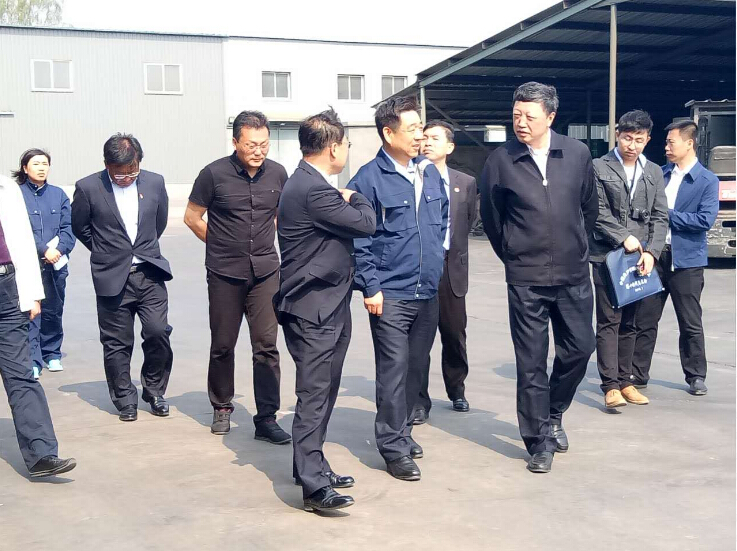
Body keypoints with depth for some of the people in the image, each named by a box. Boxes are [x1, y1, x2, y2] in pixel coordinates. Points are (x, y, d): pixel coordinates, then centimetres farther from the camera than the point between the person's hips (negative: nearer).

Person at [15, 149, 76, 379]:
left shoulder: (58, 194, 10)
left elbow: (69, 227, 4)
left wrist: (59, 249, -12)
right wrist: (44, 250, -16)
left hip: (56, 264, 4)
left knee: (53, 311, 11)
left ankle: (52, 355, 25)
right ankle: (33, 361, -2)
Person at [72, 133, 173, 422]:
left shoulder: (155, 182, 0)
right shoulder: (88, 188, -7)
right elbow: (80, 227, 7)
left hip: (150, 274, 2)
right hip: (112, 278, -1)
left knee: (158, 333, -5)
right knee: (117, 344, 5)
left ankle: (154, 392, 16)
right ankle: (125, 399, 21)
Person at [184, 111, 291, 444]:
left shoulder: (277, 173, 0)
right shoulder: (214, 174, -9)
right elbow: (192, 217, 3)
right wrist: (221, 245, 8)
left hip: (265, 272, 2)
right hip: (224, 275, -1)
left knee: (266, 346, -2)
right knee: (223, 345, 9)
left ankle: (266, 419, 5)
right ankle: (222, 408, 28)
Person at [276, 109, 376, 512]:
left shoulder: (308, 184, 14)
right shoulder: (314, 190, -21)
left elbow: (350, 225, 21)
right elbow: (366, 223, -13)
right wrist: (356, 198, 4)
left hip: (326, 308, 10)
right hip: (312, 311, -10)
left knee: (323, 392, 17)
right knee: (314, 396, -7)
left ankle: (311, 465, 28)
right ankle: (314, 486, -2)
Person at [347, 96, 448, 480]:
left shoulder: (430, 173, 8)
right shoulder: (369, 179, -10)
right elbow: (358, 238, -10)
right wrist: (370, 288, -12)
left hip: (429, 291, 6)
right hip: (391, 294, -6)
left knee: (416, 366, 15)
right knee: (393, 371, -2)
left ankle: (400, 429, 32)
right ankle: (394, 447, 9)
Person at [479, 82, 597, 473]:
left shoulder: (577, 154, 1)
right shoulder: (500, 161, -6)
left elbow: (589, 207, 14)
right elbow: (491, 218, 6)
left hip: (573, 275, 3)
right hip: (525, 280, -3)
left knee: (579, 348, 9)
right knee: (531, 361, 2)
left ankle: (553, 414, 34)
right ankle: (539, 441, 14)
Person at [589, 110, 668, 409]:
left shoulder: (654, 172, 13)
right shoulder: (600, 167, 1)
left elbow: (660, 217, 8)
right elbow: (598, 212, -5)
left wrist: (651, 252, -6)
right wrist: (623, 237, -15)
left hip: (640, 258, 4)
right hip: (607, 256, -4)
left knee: (629, 323, 10)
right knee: (609, 322, -5)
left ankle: (625, 381, 17)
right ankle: (610, 385, -5)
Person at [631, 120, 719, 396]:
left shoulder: (707, 181, -5)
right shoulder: (660, 174, 9)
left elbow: (705, 219, -16)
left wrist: (668, 215, -13)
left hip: (686, 259, -4)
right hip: (654, 254, 4)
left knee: (690, 323, 6)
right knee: (644, 318, 7)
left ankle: (696, 376, 18)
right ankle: (638, 374, 17)